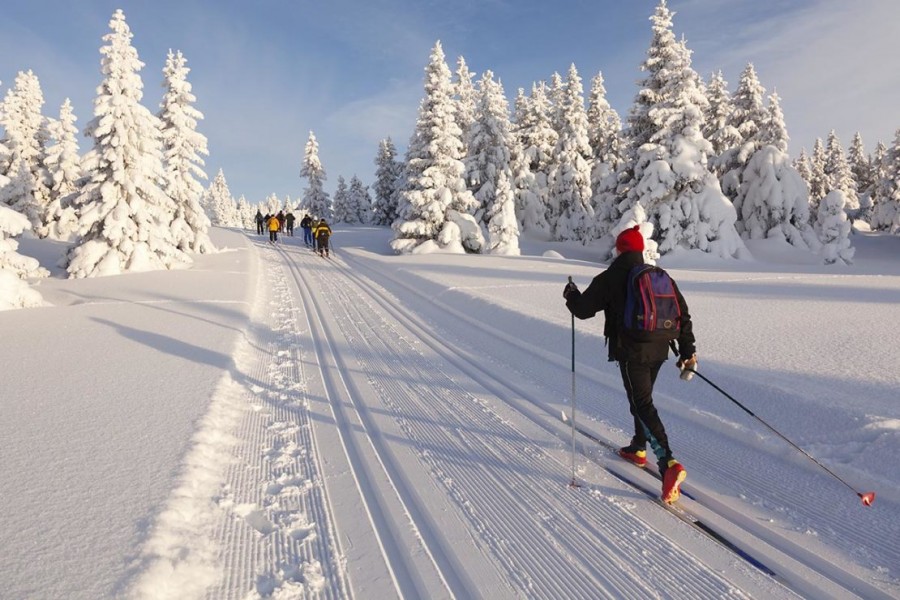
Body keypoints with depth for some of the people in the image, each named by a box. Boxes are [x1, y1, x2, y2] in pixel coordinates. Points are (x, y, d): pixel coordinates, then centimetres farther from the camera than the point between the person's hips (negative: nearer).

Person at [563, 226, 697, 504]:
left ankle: (668, 463, -22)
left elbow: (583, 309, -4)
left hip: (631, 352, -7)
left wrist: (571, 295, 18)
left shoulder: (610, 278, -8)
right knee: (642, 398, 24)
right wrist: (688, 349, 12)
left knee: (642, 405, -8)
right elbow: (682, 313, 7)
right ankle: (638, 449, 39)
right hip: (658, 350, 7)